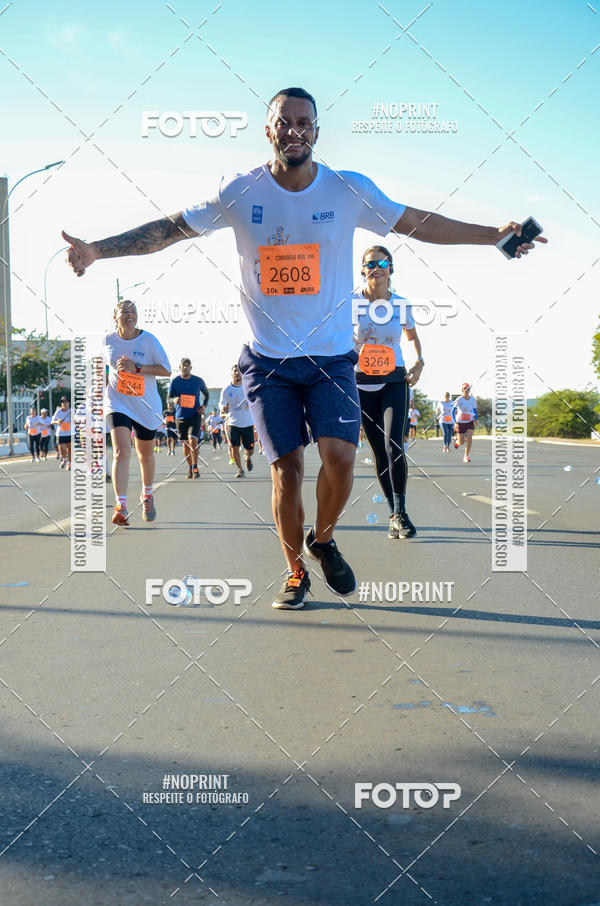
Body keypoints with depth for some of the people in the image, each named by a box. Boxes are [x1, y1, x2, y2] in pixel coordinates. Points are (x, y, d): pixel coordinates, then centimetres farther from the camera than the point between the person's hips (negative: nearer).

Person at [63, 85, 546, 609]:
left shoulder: (349, 190, -3)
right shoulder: (240, 193, -4)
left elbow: (420, 224, 4)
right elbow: (170, 229, 0)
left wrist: (495, 235, 1)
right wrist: (97, 250, -9)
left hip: (331, 355, 1)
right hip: (268, 357, 0)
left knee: (340, 456, -14)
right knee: (287, 467, -4)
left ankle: (323, 540, 16)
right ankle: (296, 572, 17)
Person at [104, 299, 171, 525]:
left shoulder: (148, 340, -8)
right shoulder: (107, 341, -2)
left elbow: (166, 370, -11)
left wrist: (137, 367, -21)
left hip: (146, 405, 1)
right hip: (117, 404, -1)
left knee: (146, 454, 16)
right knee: (121, 452, -19)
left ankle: (147, 495, 43)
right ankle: (120, 506, -26)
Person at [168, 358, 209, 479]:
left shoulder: (198, 381, -1)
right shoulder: (175, 381, -1)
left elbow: (206, 393, 15)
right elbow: (169, 397, 4)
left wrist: (204, 405, -1)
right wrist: (174, 400, -20)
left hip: (194, 415, -2)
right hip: (180, 416, 2)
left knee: (193, 440, -18)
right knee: (185, 443, 6)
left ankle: (195, 468, -12)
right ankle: (190, 467, 21)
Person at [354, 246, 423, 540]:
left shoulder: (401, 305, 0)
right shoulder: (352, 303, -3)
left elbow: (412, 336, 18)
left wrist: (419, 362, 3)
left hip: (394, 382, -1)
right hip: (362, 384, 1)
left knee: (394, 447, -17)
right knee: (379, 452, 4)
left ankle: (400, 513, -6)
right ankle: (394, 514, 13)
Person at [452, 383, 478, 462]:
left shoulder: (472, 399, -1)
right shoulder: (459, 400, -13)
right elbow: (453, 411, -13)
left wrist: (475, 419, 5)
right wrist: (455, 423, -20)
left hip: (470, 422, 2)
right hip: (460, 423, -2)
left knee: (469, 438, -20)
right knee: (461, 442, 4)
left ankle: (466, 456, -9)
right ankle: (457, 441, 43)